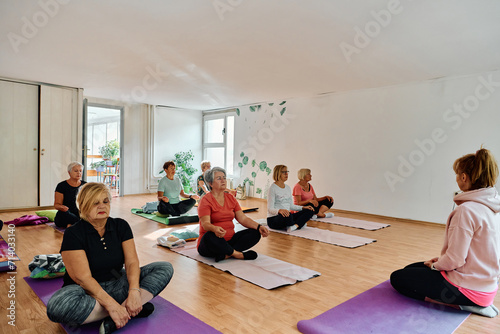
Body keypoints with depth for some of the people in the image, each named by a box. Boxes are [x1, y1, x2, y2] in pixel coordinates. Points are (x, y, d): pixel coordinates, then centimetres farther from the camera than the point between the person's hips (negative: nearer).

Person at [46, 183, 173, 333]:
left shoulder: (120, 226, 0)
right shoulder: (73, 234, -12)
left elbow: (132, 262, -9)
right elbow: (83, 277, -20)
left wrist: (134, 292, -28)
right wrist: (111, 304, -31)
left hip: (117, 284, 4)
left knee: (165, 268, -12)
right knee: (57, 306, -38)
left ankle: (126, 308, -29)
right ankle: (132, 310, -28)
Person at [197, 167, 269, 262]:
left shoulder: (231, 198, 10)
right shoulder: (205, 200, -8)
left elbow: (243, 218, 4)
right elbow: (205, 224, -20)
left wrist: (259, 227, -13)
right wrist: (215, 229, -44)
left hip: (229, 241, 6)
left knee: (255, 233, -12)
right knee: (210, 236, -39)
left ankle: (226, 254, -26)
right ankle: (238, 254, -21)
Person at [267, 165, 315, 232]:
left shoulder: (288, 188, 14)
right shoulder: (273, 188, -10)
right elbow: (270, 209, -17)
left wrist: (303, 207, 3)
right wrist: (279, 210, -38)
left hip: (287, 216, 8)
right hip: (273, 219, -8)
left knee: (310, 211, -6)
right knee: (288, 215, -40)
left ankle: (295, 226, -26)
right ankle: (299, 224, -9)